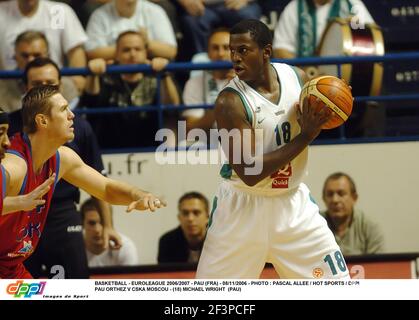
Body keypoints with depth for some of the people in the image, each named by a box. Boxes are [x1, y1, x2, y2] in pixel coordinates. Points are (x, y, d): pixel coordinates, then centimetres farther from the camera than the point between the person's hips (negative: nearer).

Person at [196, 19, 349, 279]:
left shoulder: (297, 78, -5)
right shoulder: (230, 102, -20)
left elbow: (315, 129, 11)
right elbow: (249, 173, -24)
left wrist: (326, 116, -13)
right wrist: (305, 136, -26)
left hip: (293, 202, 4)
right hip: (244, 207, -4)